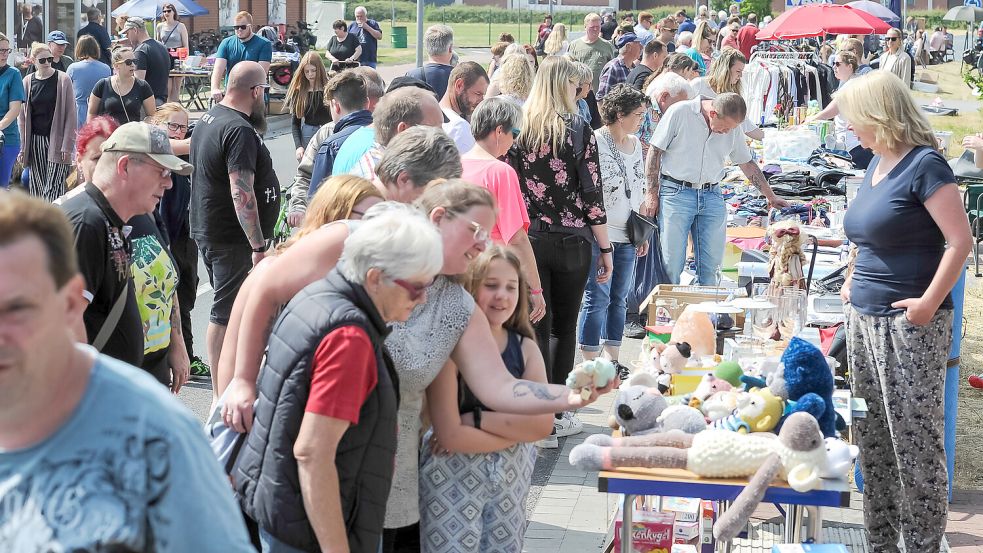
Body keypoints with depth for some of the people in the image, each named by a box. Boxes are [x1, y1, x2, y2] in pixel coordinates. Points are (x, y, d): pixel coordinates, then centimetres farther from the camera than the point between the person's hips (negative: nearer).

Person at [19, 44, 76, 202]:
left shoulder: (63, 80, -2)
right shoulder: (27, 82, 6)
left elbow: (70, 114, -4)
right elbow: (22, 116, 9)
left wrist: (67, 145, -9)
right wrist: (23, 146, 4)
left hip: (56, 140, -3)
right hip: (35, 140, 4)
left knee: (53, 188, -9)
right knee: (37, 186, 6)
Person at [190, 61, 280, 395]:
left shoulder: (208, 119, 12)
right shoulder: (240, 131, -21)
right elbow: (242, 194, -27)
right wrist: (259, 246, -27)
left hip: (207, 231, 10)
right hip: (233, 239, -10)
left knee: (226, 311, 18)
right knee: (227, 314, -5)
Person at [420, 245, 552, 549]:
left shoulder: (525, 348, 2)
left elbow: (542, 424, -8)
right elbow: (450, 434, -20)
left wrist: (477, 419, -17)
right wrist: (515, 428, -13)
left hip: (512, 478, 5)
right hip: (452, 479, -5)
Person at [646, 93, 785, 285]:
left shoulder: (733, 127, 6)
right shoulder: (679, 113, -9)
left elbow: (747, 164, 18)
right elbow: (655, 151, -4)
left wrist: (771, 197, 20)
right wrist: (652, 193, -6)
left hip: (711, 197, 4)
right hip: (676, 194, -4)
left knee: (711, 267, 1)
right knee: (671, 265, -7)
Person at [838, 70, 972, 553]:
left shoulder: (924, 165, -13)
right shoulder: (877, 163, 12)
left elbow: (960, 241, -18)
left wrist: (929, 302, -20)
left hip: (909, 325, -9)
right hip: (865, 319, 9)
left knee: (915, 440, -2)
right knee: (871, 439, 13)